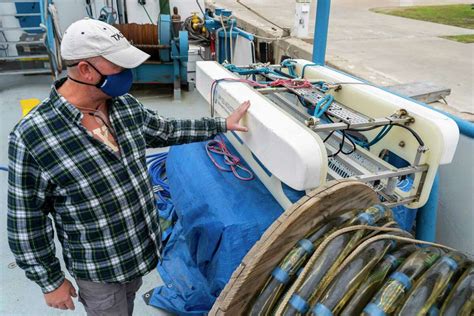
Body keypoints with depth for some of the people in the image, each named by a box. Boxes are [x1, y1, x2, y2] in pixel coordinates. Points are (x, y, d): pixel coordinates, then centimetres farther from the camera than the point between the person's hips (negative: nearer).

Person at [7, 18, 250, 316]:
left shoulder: (126, 105, -9)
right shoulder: (32, 136, -26)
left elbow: (166, 130, 9)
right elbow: (27, 221, -16)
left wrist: (223, 124, 10)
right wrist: (51, 282, -9)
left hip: (143, 244, 6)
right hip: (98, 267, -5)